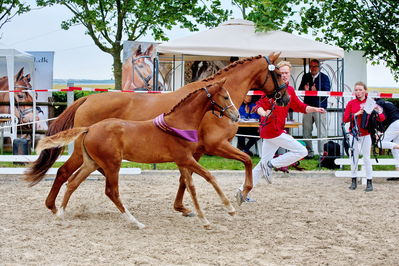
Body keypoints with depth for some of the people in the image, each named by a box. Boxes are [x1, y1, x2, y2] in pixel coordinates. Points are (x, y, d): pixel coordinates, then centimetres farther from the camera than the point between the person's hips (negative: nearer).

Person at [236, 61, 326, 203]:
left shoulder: (290, 90, 16)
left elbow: (300, 106, 20)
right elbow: (259, 105, -15)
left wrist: (315, 109, 5)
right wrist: (264, 113, -36)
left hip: (277, 130, 9)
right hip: (272, 130, -9)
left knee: (264, 163, 12)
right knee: (302, 151, -10)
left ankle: (243, 191, 15)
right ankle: (271, 165, -6)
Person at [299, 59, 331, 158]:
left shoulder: (324, 77, 1)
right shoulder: (306, 77, 13)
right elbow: (300, 90, 11)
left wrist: (316, 91, -21)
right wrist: (305, 90, -11)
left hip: (320, 107, -4)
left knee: (322, 132, -5)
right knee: (306, 131, 4)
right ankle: (309, 152, 13)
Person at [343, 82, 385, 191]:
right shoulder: (351, 103, 3)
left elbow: (382, 118, -5)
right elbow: (345, 119, -5)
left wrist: (376, 112, -25)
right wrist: (356, 114, -16)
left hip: (366, 135, -2)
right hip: (354, 135, 2)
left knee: (366, 158, -3)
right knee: (354, 157, 4)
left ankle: (369, 182, 2)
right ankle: (354, 181, 13)